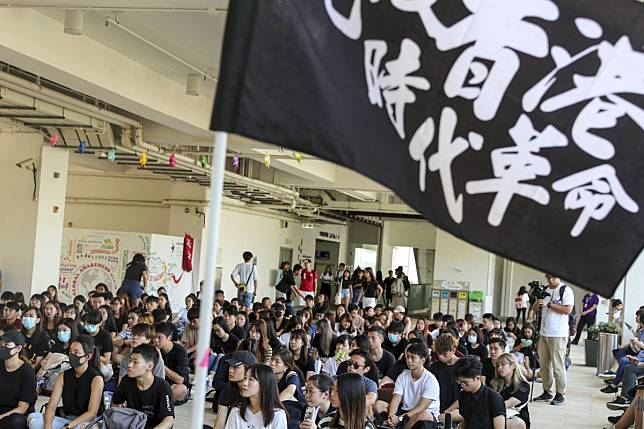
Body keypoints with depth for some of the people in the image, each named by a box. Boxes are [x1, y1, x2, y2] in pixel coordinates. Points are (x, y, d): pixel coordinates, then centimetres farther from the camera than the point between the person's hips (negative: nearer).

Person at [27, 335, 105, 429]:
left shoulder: (96, 379, -9)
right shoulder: (64, 376, 6)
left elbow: (92, 413, -15)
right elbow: (51, 406, -2)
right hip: (66, 419, 6)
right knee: (33, 417, -16)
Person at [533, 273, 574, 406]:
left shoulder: (566, 290, -6)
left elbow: (568, 310, -16)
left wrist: (548, 304, -18)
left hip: (558, 334, -7)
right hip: (544, 333, 7)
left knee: (558, 365, -3)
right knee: (544, 364, 10)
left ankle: (560, 395, 4)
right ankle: (546, 392, 18)